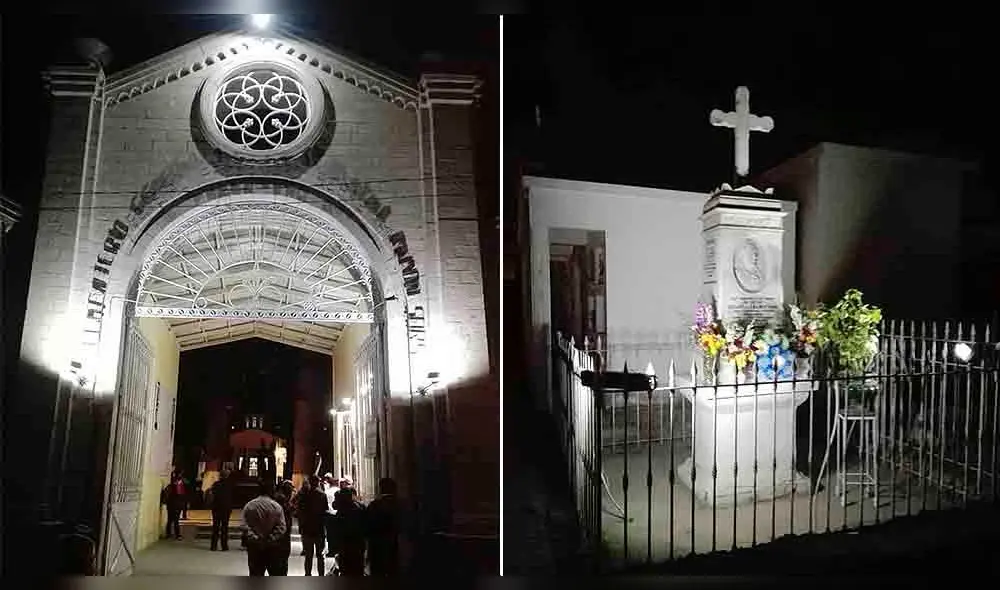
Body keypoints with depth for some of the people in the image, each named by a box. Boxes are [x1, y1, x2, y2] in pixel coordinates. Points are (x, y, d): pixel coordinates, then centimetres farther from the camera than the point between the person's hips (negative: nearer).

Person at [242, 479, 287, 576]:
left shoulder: (249, 506, -3)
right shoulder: (277, 507, -8)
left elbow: (245, 526, -9)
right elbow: (281, 528, -13)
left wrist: (254, 538, -10)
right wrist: (270, 539, -11)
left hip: (254, 547, 1)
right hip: (272, 547, -1)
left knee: (255, 574, 8)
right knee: (275, 573, 13)